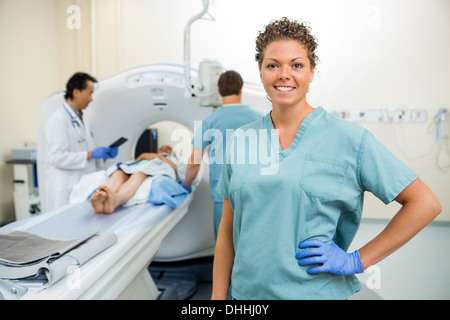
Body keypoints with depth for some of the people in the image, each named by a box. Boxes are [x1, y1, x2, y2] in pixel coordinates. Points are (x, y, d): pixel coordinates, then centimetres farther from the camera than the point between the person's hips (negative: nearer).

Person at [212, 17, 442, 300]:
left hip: (316, 292, -2)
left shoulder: (348, 138, -10)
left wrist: (356, 261, -10)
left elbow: (425, 203, -7)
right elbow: (228, 231, 4)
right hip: (245, 291, 3)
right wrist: (218, 296, 3)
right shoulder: (241, 141, 0)